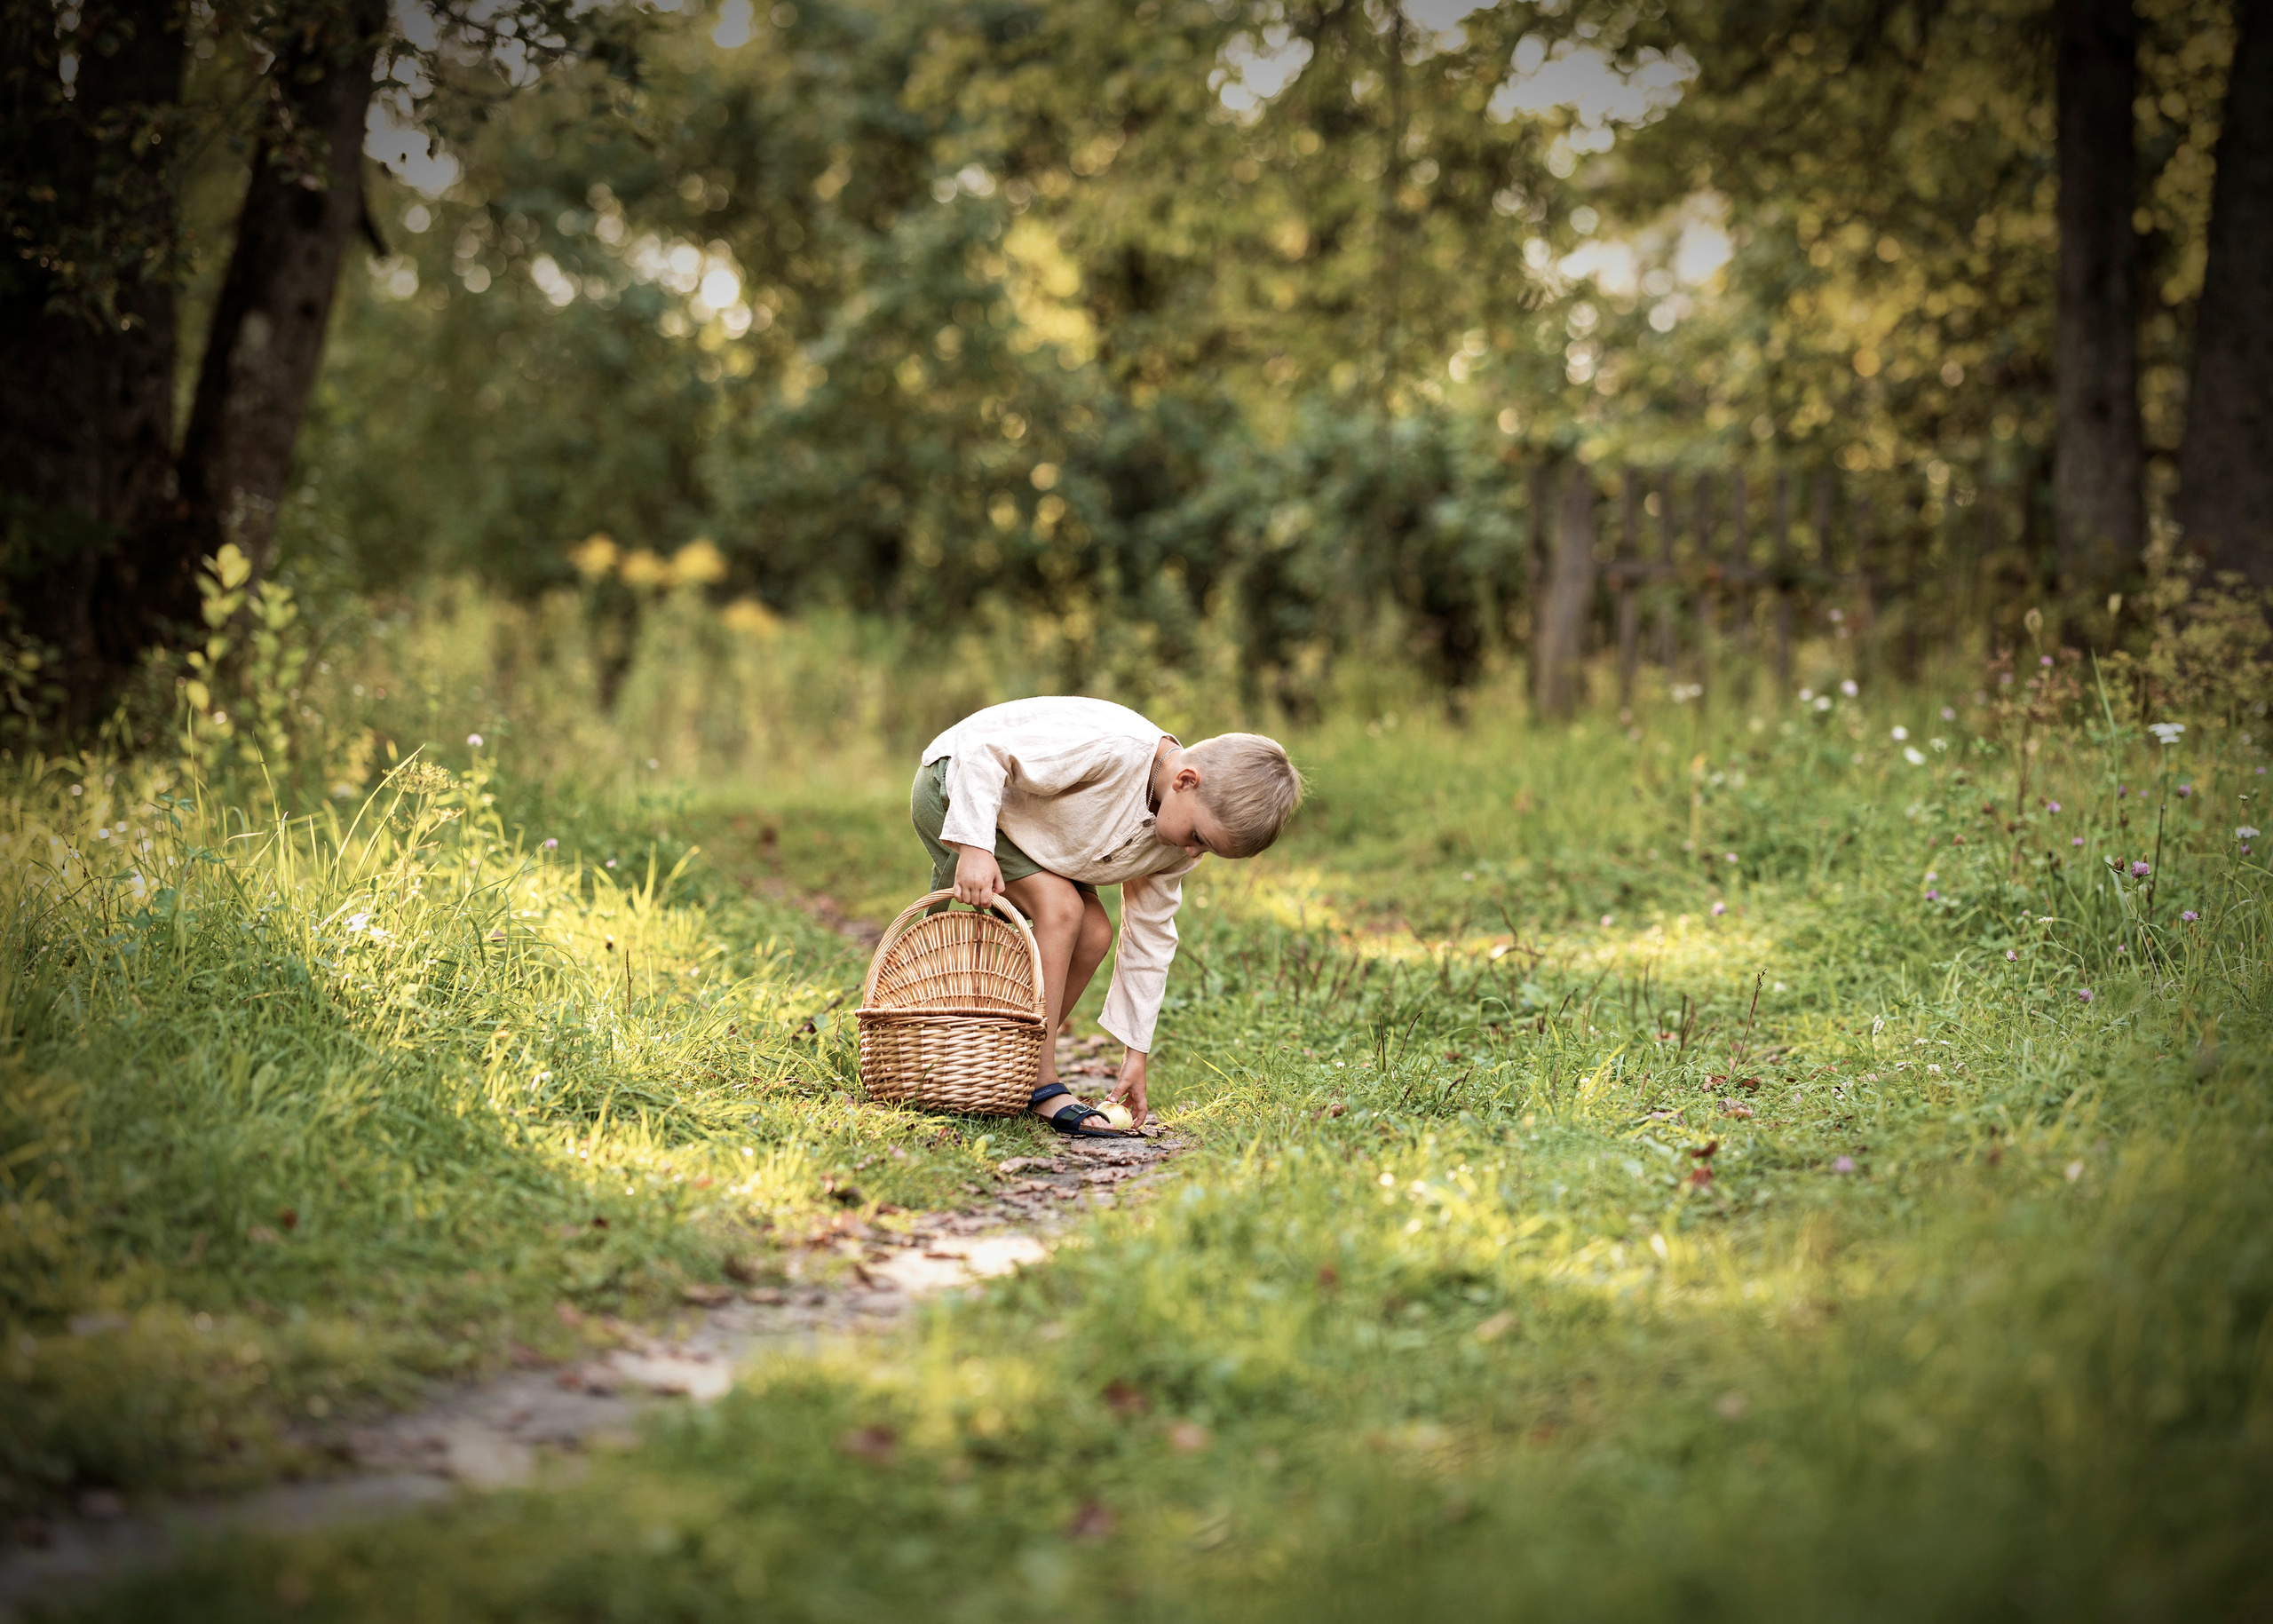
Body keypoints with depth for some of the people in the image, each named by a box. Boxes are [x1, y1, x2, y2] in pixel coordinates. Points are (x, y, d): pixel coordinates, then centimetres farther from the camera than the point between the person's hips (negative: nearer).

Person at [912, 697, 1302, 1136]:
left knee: (1093, 935, -5)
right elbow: (985, 753, -34)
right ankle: (1042, 1088, -19)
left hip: (1026, 825, 8)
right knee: (1059, 906, -23)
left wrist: (1137, 1054, 0)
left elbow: (1150, 936, 0)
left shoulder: (1178, 848, -10)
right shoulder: (1112, 749, -37)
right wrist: (975, 847, -39)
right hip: (955, 788, -8)